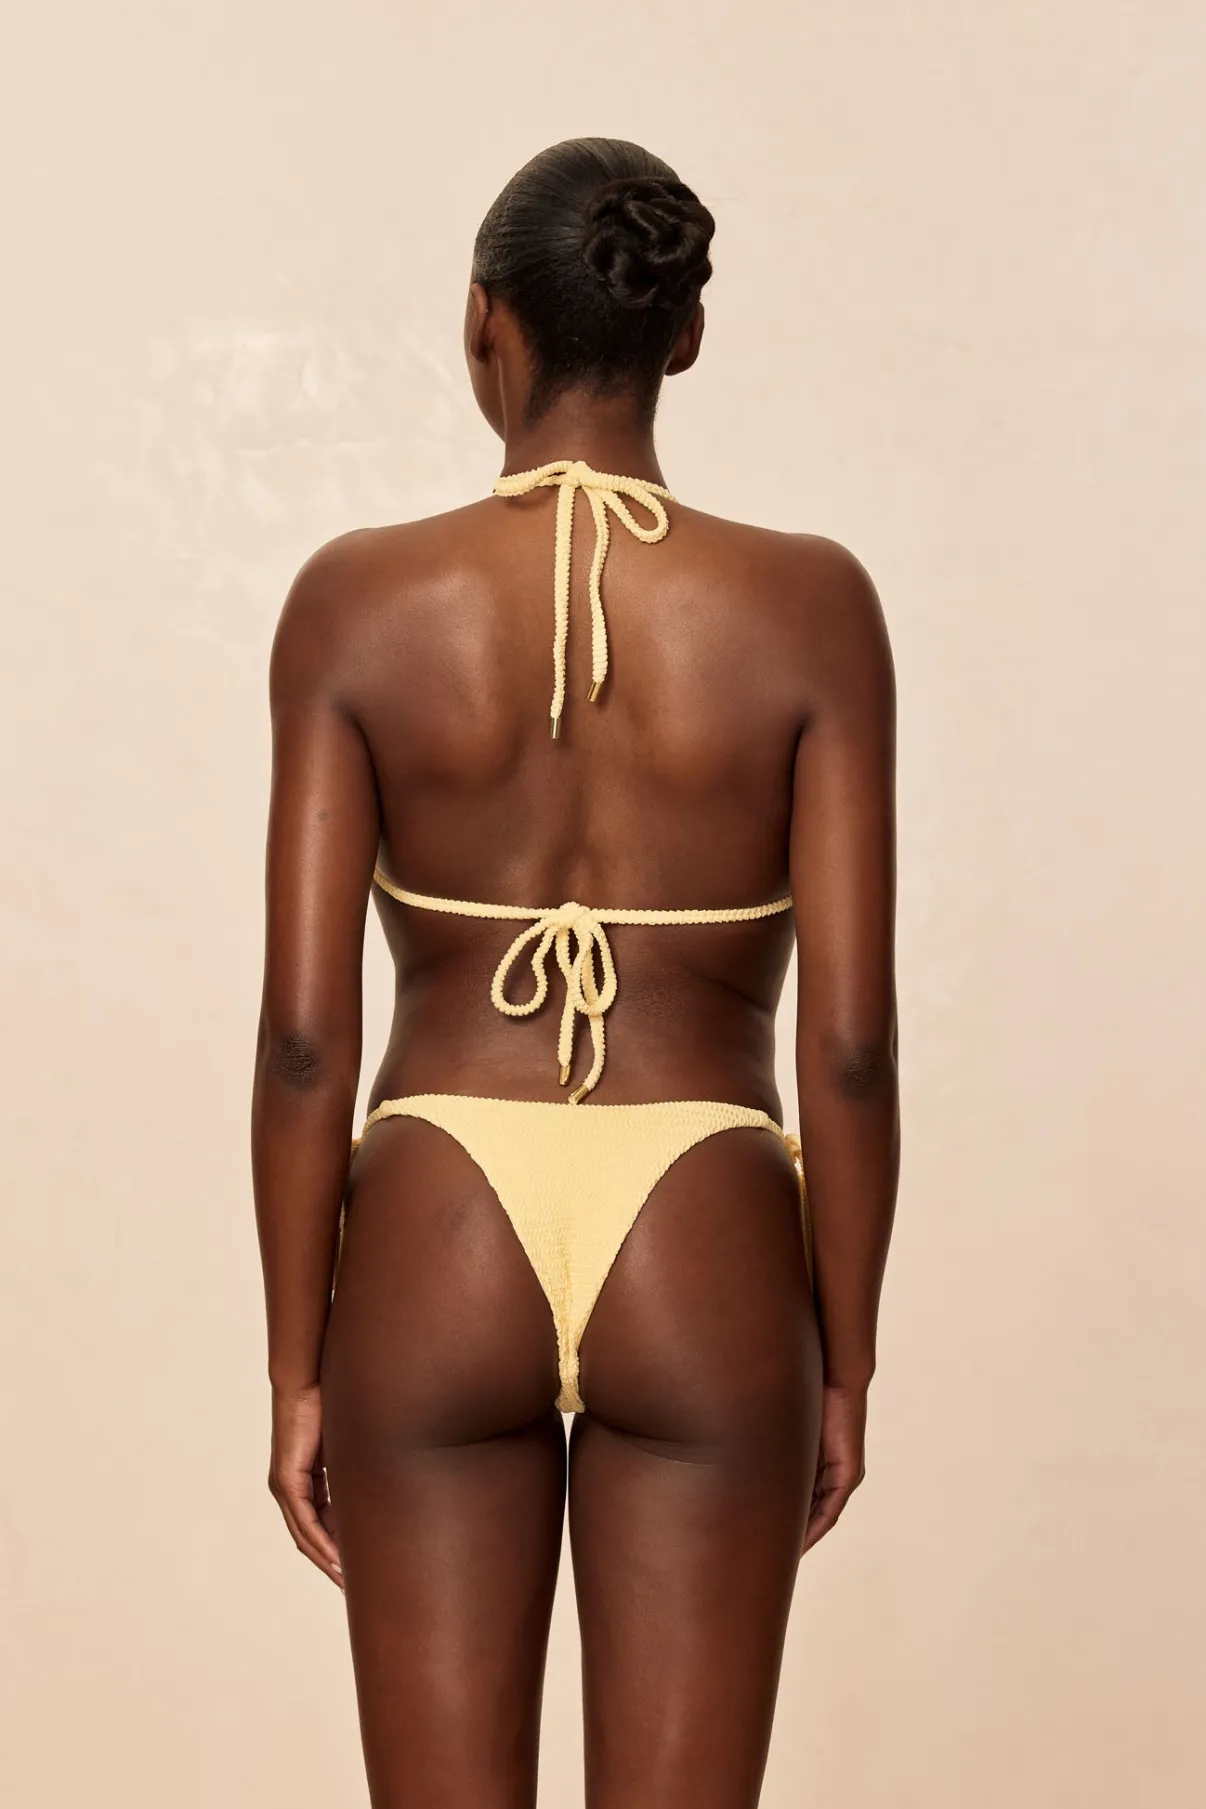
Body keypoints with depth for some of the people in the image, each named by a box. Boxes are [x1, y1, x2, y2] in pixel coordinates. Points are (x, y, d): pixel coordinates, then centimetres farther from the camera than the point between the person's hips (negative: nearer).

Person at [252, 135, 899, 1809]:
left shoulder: (360, 601, -5)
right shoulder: (807, 605, -5)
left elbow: (304, 1034, -6)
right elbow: (850, 1044, -7)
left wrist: (297, 1367, 3)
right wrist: (845, 1361, 5)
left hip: (437, 1250, 1)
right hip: (704, 1263, 0)